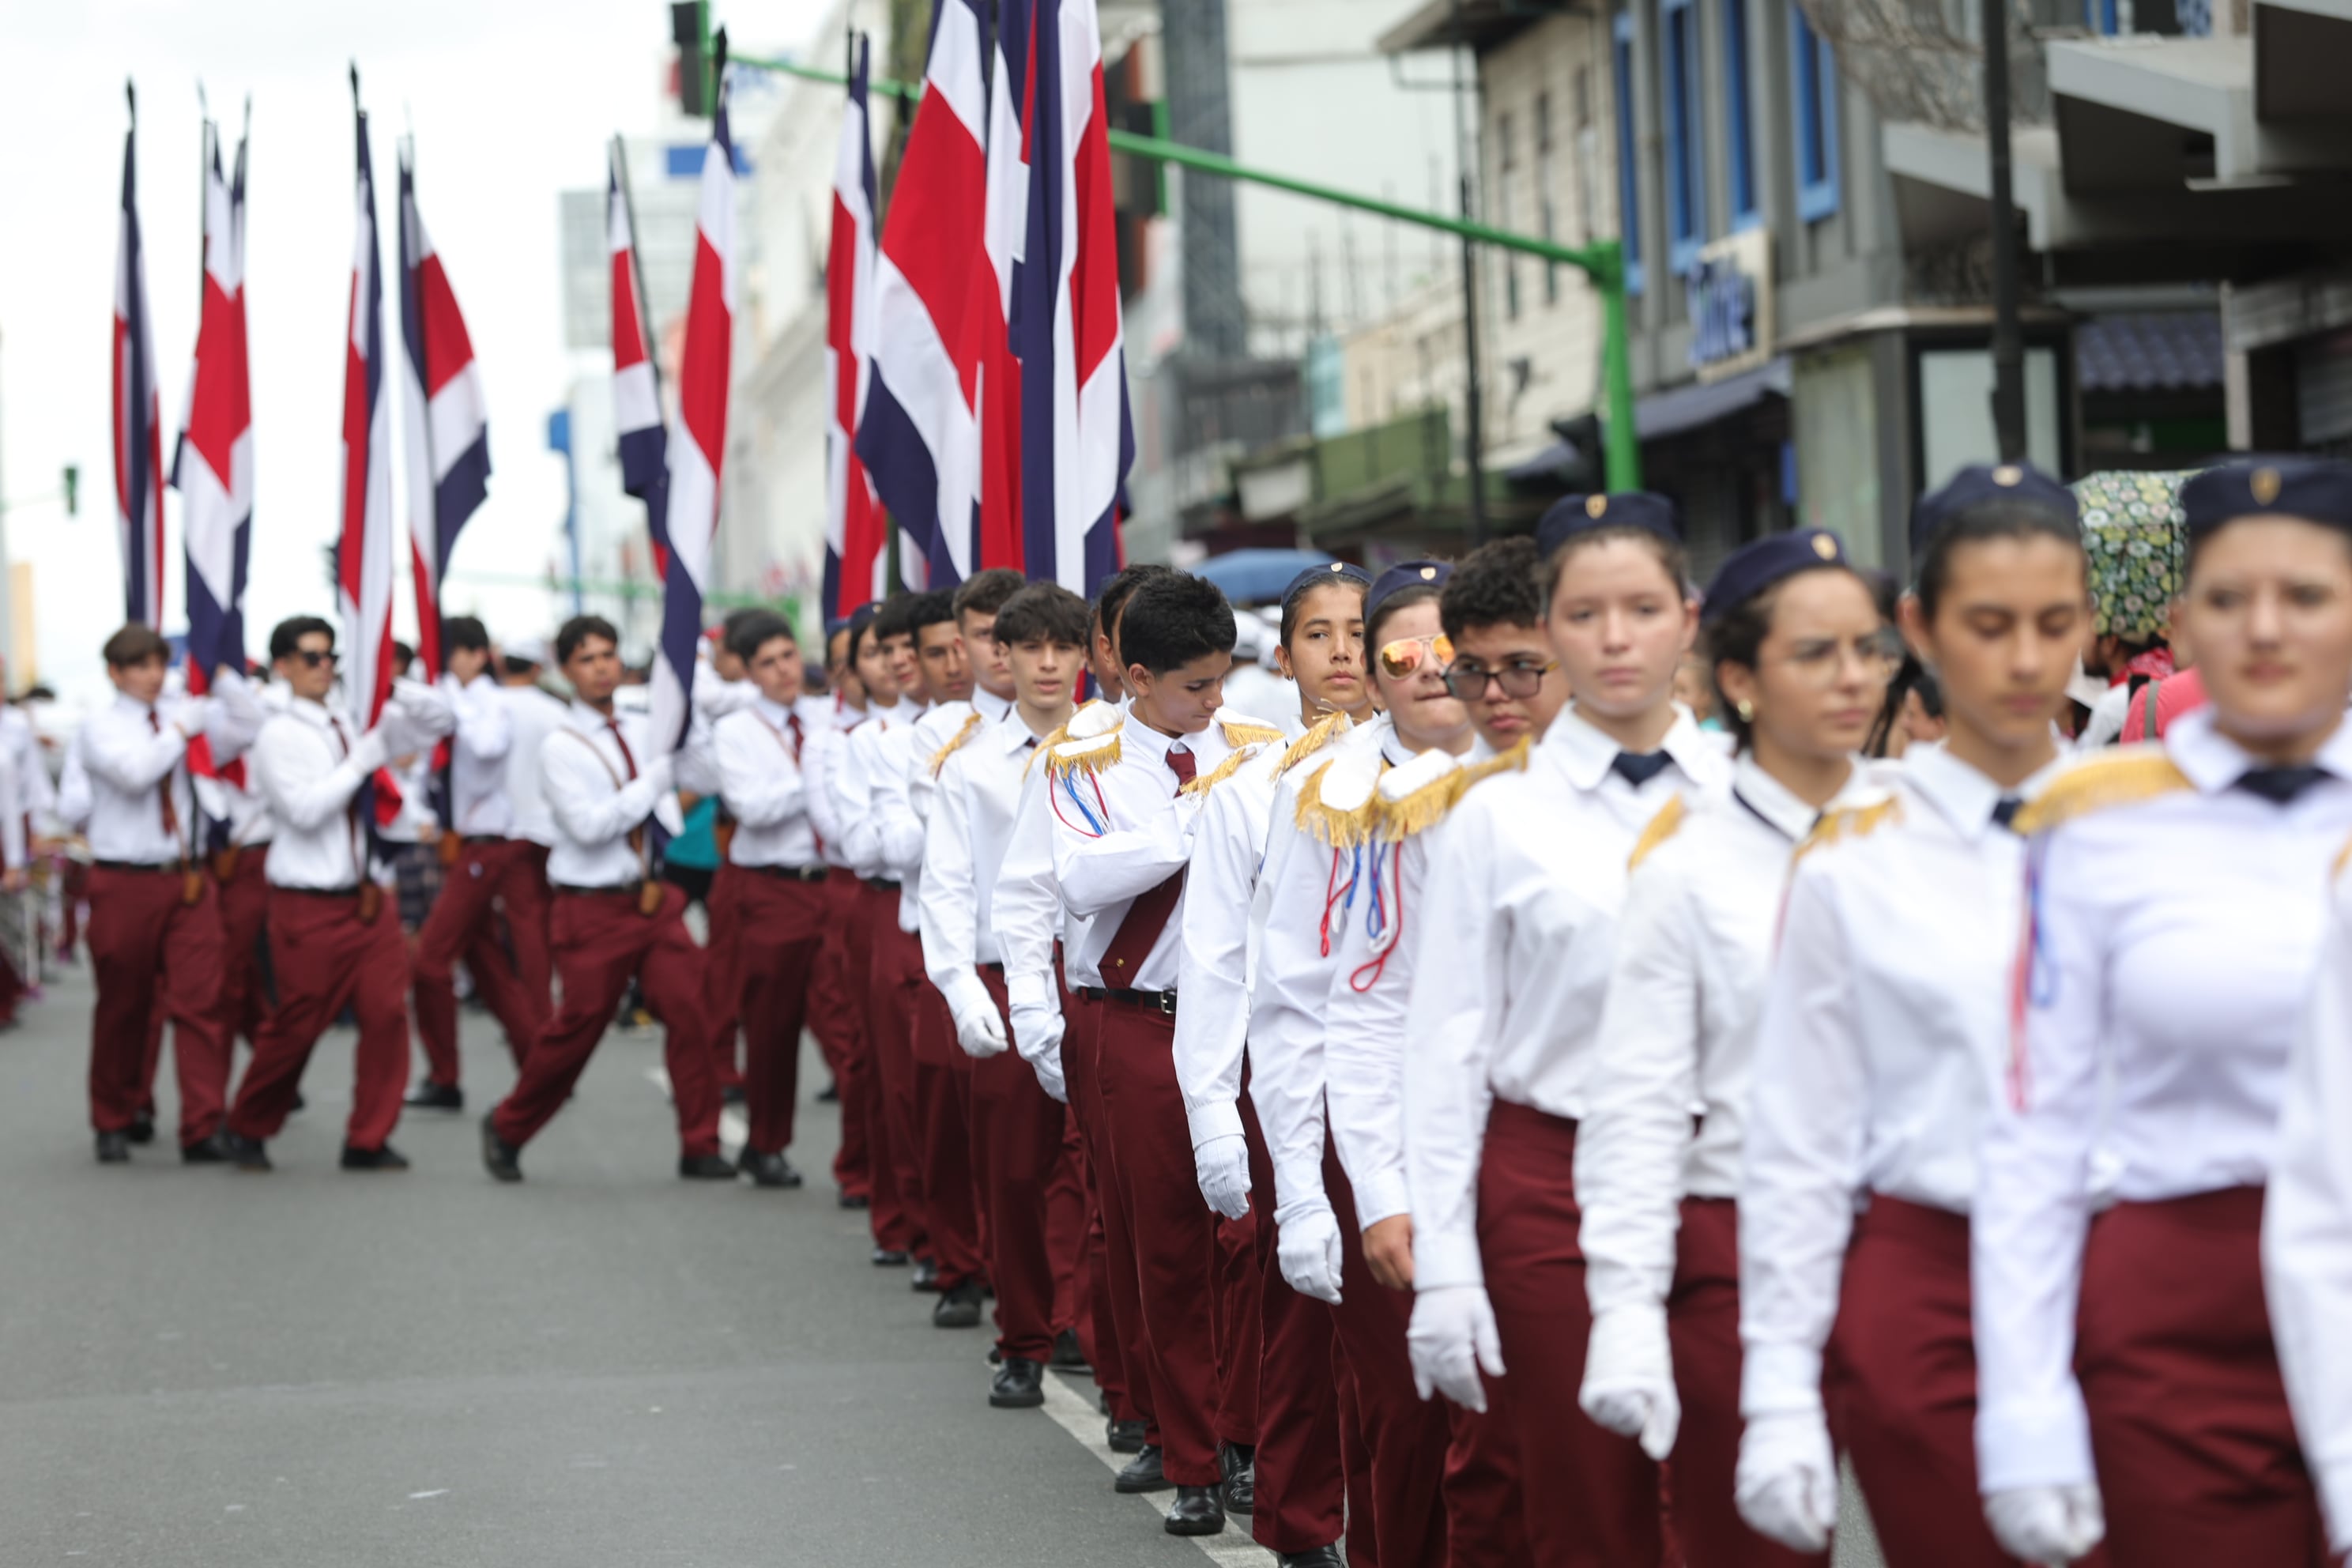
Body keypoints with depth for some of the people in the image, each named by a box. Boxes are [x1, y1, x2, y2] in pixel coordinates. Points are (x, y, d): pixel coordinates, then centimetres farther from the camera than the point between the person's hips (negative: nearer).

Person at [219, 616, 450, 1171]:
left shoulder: (356, 725, 9)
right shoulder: (279, 736, -7)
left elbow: (439, 720, 12)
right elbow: (303, 810, -19)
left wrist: (395, 688, -5)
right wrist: (362, 762, -17)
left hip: (364, 896, 5)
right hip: (309, 904, -5)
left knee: (387, 1011, -4)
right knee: (296, 1025, 2)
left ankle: (368, 1141, 6)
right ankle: (247, 1130, 23)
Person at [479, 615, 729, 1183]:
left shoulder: (645, 730, 10)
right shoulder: (560, 748, -6)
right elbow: (588, 825, -18)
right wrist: (658, 778, -17)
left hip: (654, 897, 4)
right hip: (594, 907, -4)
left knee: (690, 1010, -8)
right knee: (578, 1027, 2)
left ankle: (700, 1147, 0)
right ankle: (507, 1128, 24)